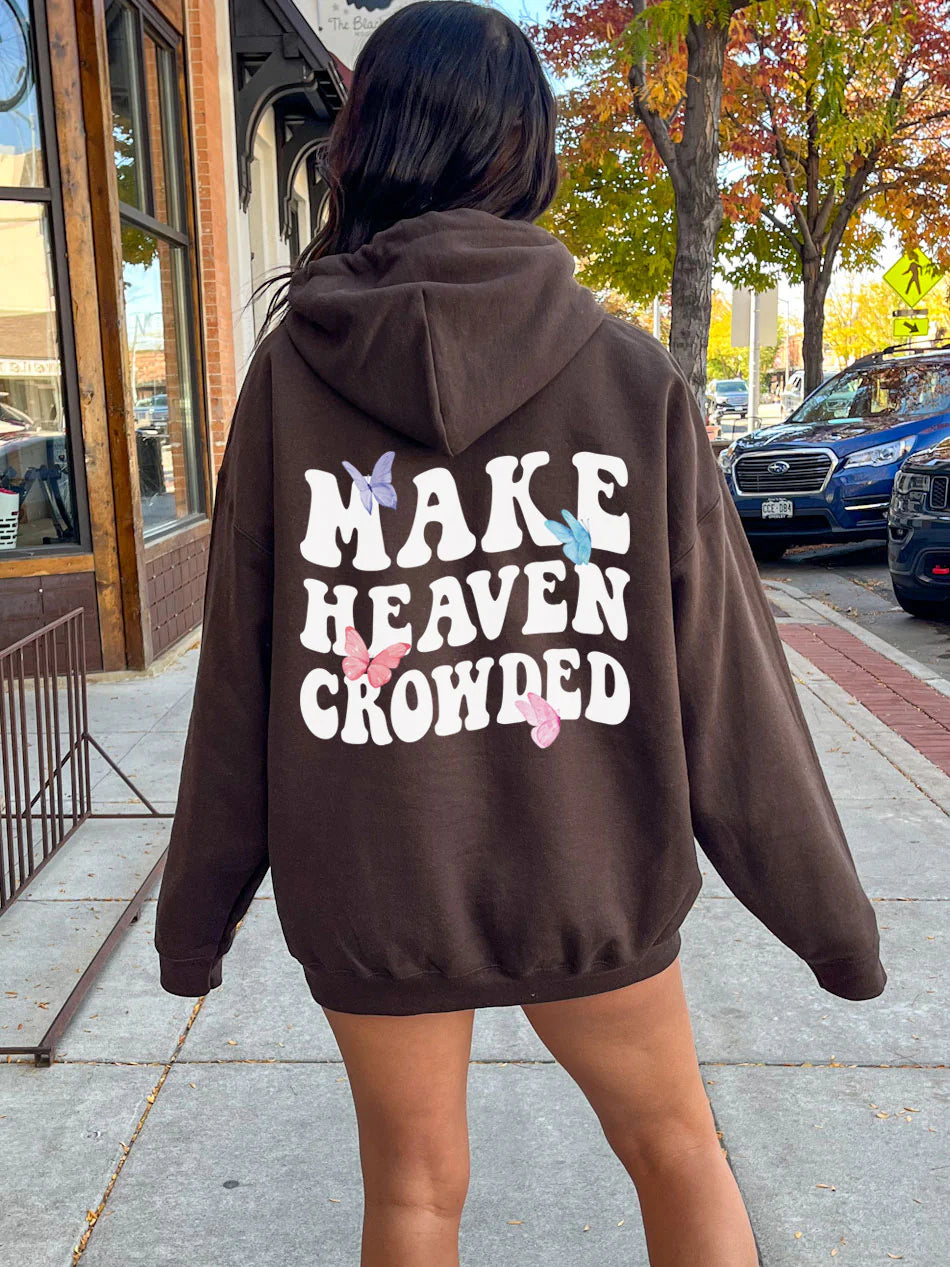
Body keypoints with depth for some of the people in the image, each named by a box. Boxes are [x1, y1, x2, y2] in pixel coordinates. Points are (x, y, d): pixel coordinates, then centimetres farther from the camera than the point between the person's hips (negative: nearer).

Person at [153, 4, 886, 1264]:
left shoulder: (291, 371, -7)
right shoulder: (631, 377, -9)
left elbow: (240, 672, -3)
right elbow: (723, 675, -8)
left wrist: (197, 905, 9)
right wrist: (828, 909, 3)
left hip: (369, 886, 1)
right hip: (587, 877, 0)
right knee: (673, 1144, 25)